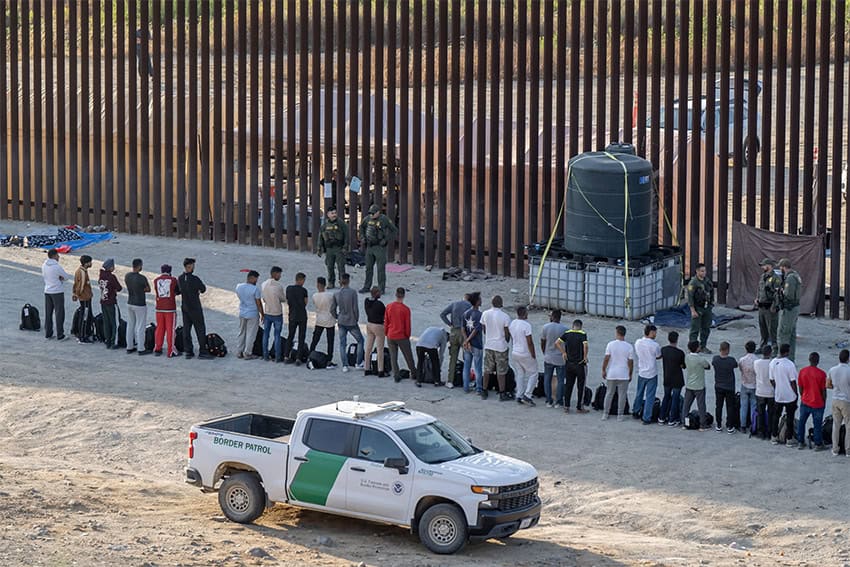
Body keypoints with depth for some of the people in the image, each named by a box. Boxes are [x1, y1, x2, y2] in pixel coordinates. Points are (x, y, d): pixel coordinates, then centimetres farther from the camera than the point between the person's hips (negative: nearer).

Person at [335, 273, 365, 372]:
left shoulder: (337, 294, -2)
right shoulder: (352, 292, -14)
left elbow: (333, 309, 2)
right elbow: (355, 308, -15)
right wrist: (357, 319, 1)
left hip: (341, 322, 4)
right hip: (351, 322, -4)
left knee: (342, 344, 10)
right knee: (360, 340, 15)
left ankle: (345, 366, 7)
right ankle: (358, 363, 14)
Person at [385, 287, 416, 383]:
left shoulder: (389, 307, -6)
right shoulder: (405, 309, -15)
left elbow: (386, 322, 3)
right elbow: (407, 325, -9)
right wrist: (408, 335, 7)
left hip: (390, 336, 2)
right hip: (402, 336, -2)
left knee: (393, 357, 10)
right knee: (408, 357, 14)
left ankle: (396, 376, 10)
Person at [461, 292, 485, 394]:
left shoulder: (466, 313, 3)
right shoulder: (479, 314, -17)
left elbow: (463, 329, -2)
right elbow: (476, 330, -21)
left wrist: (466, 341, -8)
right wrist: (467, 341, -13)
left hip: (467, 345, 6)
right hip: (477, 345, -5)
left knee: (467, 366, 13)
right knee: (478, 368, 3)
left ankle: (466, 387, 17)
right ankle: (478, 389, 7)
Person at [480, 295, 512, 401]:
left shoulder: (485, 314, -4)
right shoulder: (505, 316, -16)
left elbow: (484, 329, 7)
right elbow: (507, 333, -11)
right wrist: (506, 342, 10)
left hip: (488, 345, 4)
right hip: (501, 346, -4)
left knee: (487, 370, 14)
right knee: (501, 371, 4)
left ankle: (484, 392, 19)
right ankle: (502, 394, 6)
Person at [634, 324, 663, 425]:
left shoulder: (638, 342, -6)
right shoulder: (655, 345, -20)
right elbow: (659, 356, -5)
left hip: (641, 372, 5)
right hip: (652, 374, -5)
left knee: (639, 393, 23)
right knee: (649, 397, 3)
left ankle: (636, 412, 38)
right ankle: (646, 418, 5)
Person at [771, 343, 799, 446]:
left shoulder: (773, 363, -2)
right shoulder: (790, 364, -20)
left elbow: (772, 380, 6)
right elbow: (793, 382, -16)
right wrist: (796, 393, -3)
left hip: (778, 395, 5)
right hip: (790, 395, -5)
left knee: (776, 416, 16)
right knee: (790, 417, 6)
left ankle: (775, 437, 22)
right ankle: (789, 439, 10)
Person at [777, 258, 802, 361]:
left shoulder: (790, 278, -22)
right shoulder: (795, 275, 11)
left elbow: (789, 295, -27)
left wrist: (781, 292, -9)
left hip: (788, 309, -10)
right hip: (795, 307, 10)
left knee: (782, 333, -4)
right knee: (791, 334, 14)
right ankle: (791, 358, 19)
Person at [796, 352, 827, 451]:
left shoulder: (802, 371, -6)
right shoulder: (821, 374, -16)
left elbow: (800, 388, 2)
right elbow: (823, 390, -10)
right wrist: (824, 402, 5)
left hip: (805, 402, 3)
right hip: (817, 403, -3)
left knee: (801, 422, 18)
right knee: (817, 424, 8)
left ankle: (801, 442, 23)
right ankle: (818, 445, 16)